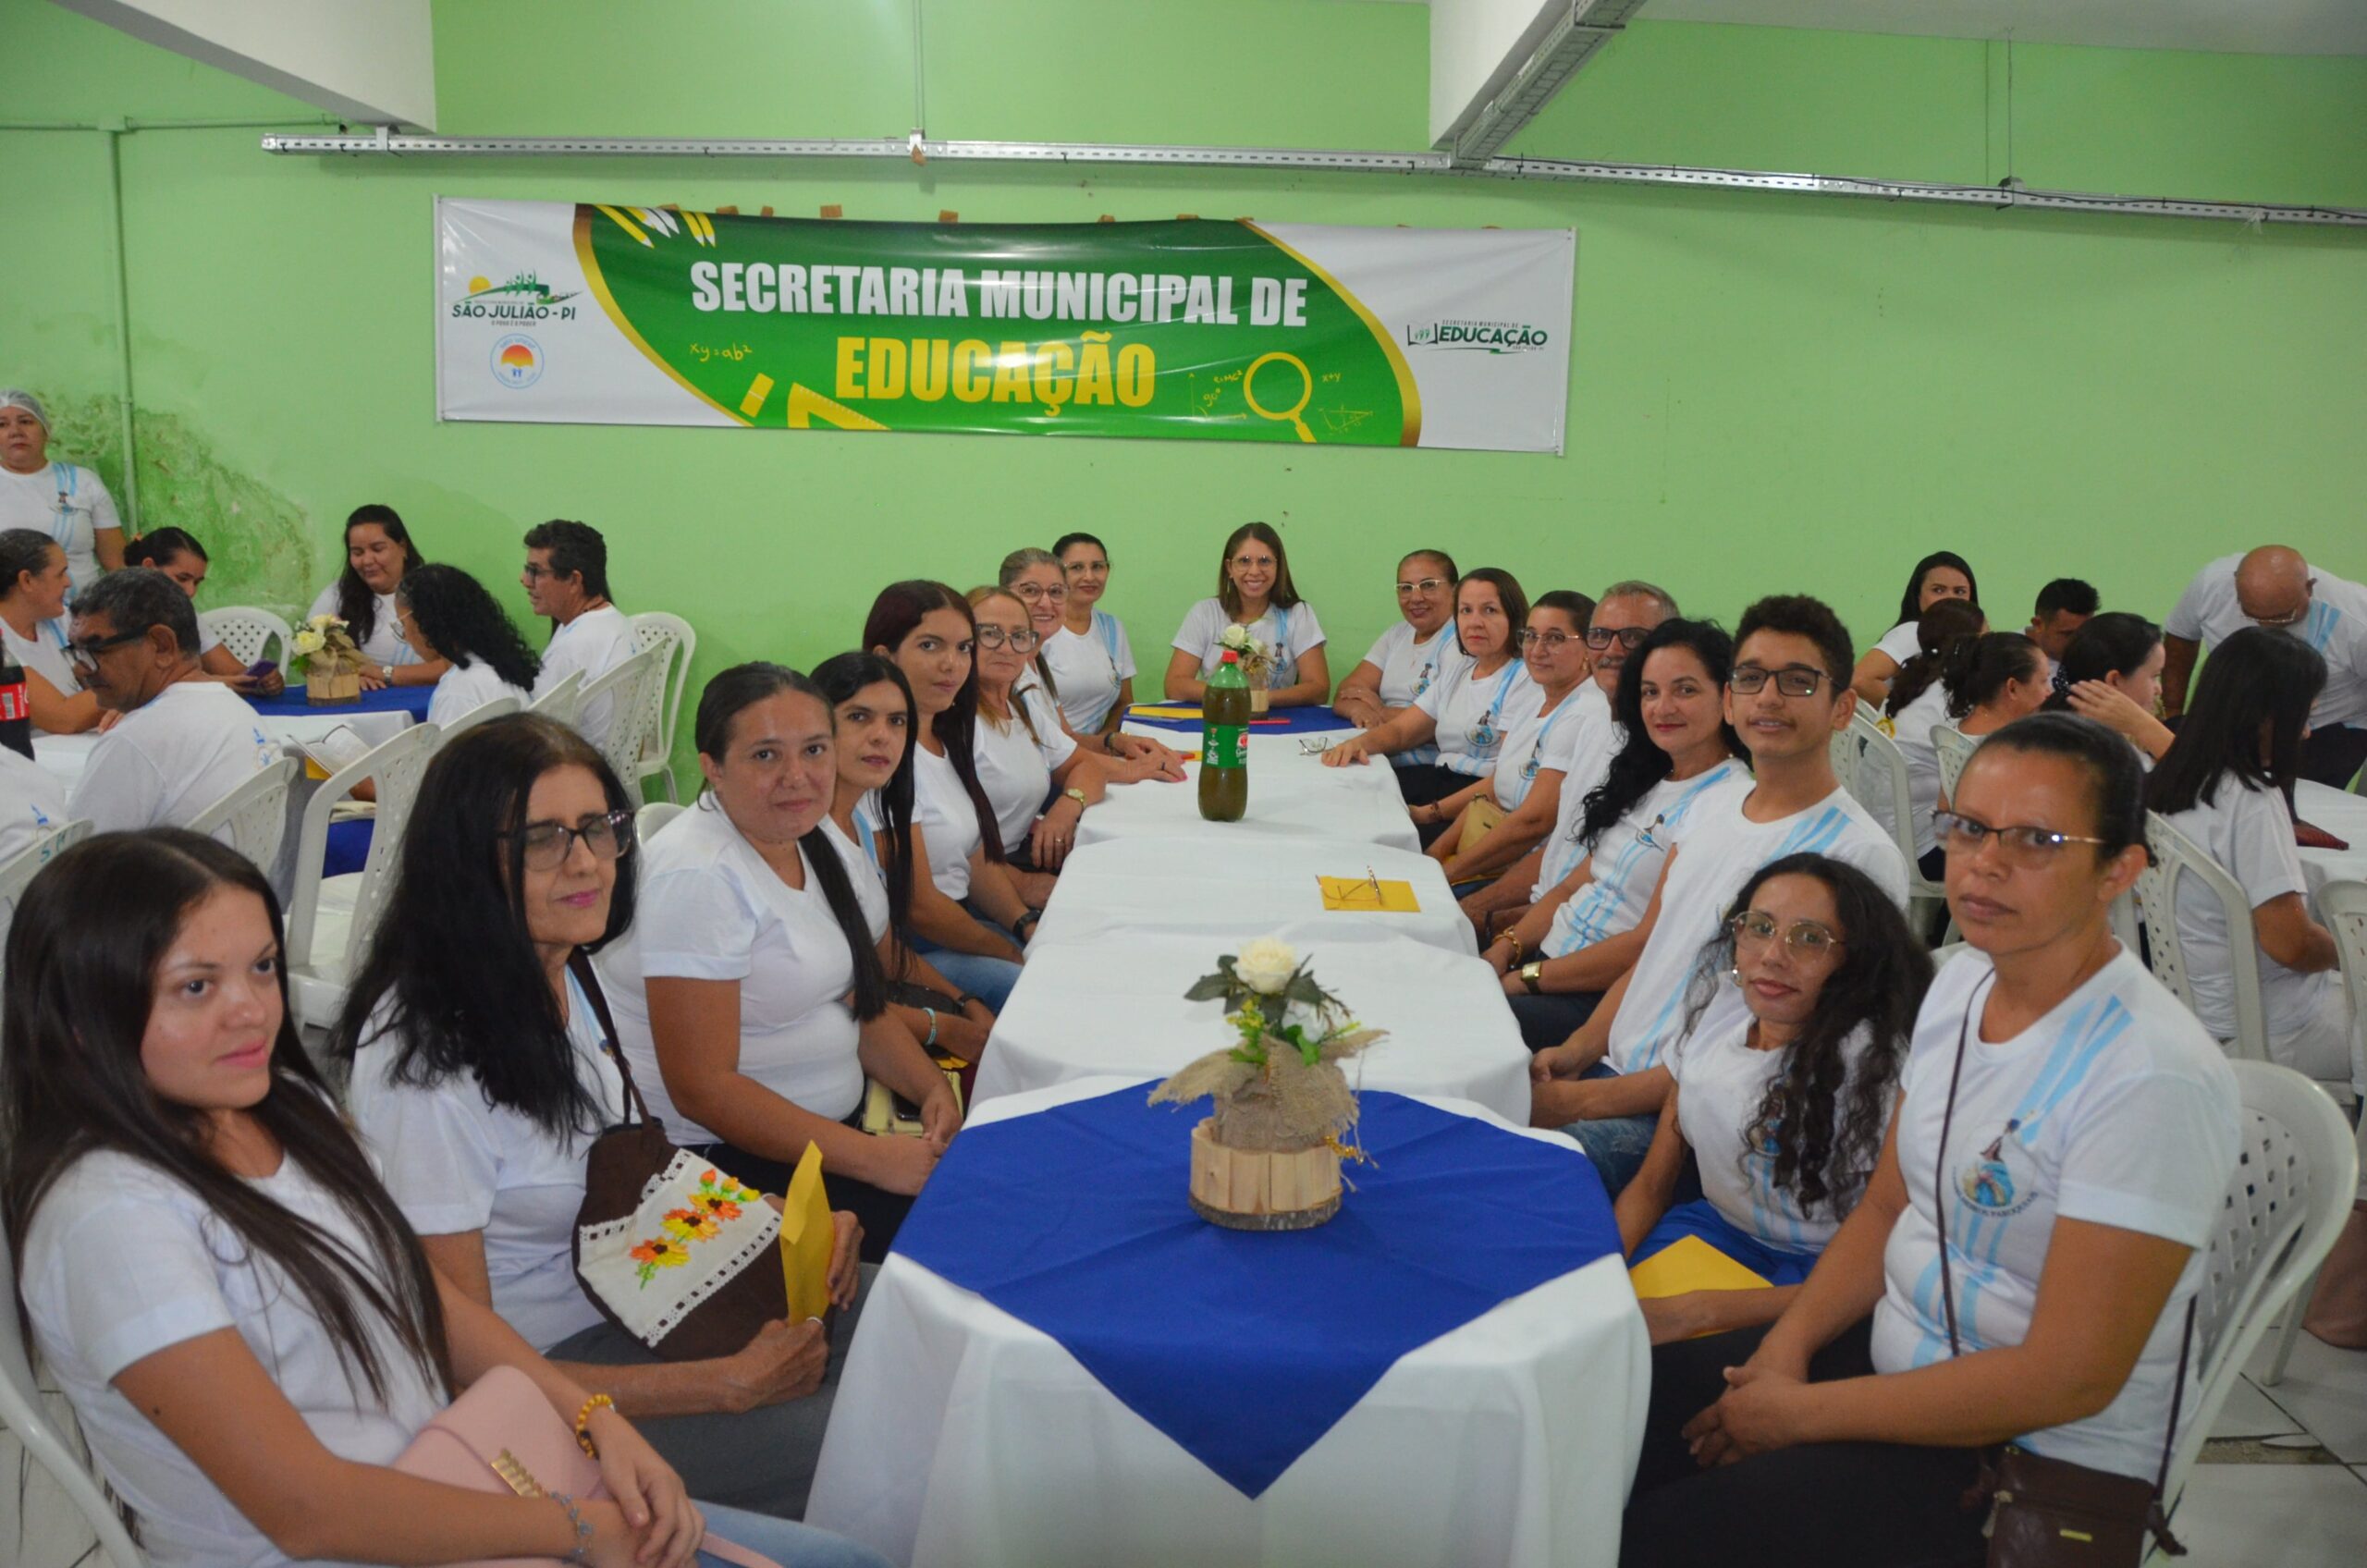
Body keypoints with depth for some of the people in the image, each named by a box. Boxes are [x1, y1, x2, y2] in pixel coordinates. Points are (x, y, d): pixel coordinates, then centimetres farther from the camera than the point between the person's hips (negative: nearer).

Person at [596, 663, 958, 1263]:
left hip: (827, 1130, 9)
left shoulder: (809, 840, 6)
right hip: (722, 1154, -8)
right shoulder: (699, 876, -20)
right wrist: (871, 1156, -23)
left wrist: (933, 1089, -4)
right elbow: (701, 1088, -22)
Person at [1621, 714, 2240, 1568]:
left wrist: (1802, 1413, -17)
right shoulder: (1962, 982, 0)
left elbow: (2069, 1378, -23)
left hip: (2041, 1455, -7)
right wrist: (1788, 1345, -6)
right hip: (1896, 1348, 7)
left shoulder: (2154, 1077, -25)